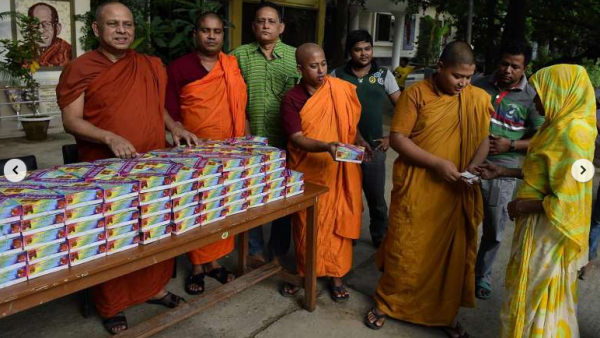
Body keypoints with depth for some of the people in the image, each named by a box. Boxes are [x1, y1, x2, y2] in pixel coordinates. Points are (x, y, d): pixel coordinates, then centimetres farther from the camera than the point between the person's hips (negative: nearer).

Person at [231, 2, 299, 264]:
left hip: (285, 141, 0)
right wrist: (242, 131, -7)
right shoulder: (239, 55, 3)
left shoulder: (296, 57, 3)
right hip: (251, 141, 0)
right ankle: (256, 249, 27)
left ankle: (278, 251, 28)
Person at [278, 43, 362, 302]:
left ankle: (336, 275, 24)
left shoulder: (343, 89, -1)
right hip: (308, 173, -1)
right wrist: (326, 147, -30)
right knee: (306, 226, 10)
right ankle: (303, 273, 29)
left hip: (339, 171, 1)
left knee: (338, 223, 8)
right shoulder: (291, 100, -6)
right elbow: (297, 139, -16)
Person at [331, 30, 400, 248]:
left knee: (377, 199, 10)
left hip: (374, 147, 1)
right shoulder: (337, 76, 0)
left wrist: (392, 137, 0)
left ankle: (381, 238, 30)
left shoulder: (383, 74, 3)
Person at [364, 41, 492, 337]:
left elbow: (483, 140, 9)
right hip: (416, 189, -3)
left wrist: (473, 168, -11)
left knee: (453, 253, 12)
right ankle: (386, 303, 29)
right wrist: (436, 163, -17)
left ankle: (446, 312, 31)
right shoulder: (416, 94, -7)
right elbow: (397, 138, -10)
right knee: (405, 250, 7)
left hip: (456, 193, 3)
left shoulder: (479, 99, 4)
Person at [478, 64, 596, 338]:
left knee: (537, 297, 7)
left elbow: (566, 201, -26)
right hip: (539, 225, 9)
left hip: (549, 229, -9)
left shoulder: (572, 132, -24)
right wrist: (504, 172, 12)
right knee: (533, 293, 22)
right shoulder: (560, 125, 6)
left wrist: (521, 207, -14)